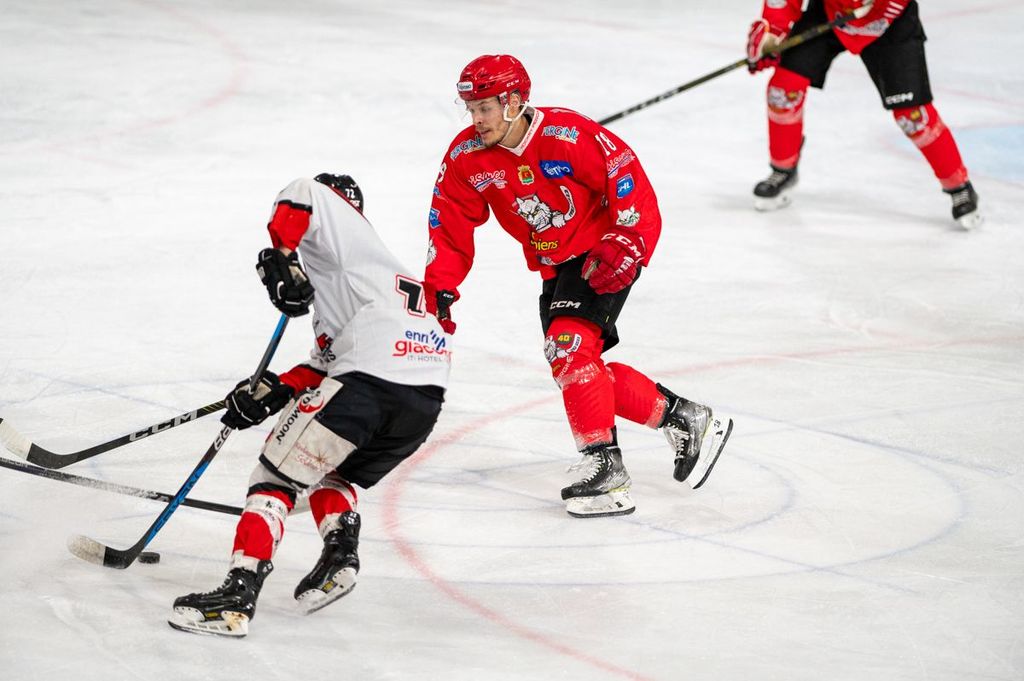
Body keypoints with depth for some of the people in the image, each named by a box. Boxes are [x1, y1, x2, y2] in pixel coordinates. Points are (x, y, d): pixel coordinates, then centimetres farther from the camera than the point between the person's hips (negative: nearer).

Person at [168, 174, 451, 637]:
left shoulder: (344, 229, 15)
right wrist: (272, 392, 22)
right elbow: (326, 363, 30)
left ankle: (239, 594, -12)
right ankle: (340, 552, 8)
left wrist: (281, 257, -9)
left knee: (276, 476, -1)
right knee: (333, 473, 32)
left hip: (372, 375, -8)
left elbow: (303, 197, -9)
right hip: (426, 395, 8)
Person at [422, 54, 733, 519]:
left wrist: (625, 244, -23)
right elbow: (449, 226, -1)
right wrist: (438, 290, -9)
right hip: (554, 267, 7)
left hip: (604, 255, -7)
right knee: (582, 370, 3)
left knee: (568, 344, -23)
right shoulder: (466, 158, -7)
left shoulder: (568, 136, -25)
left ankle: (605, 469, -21)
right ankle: (685, 420, 17)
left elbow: (628, 177, -19)